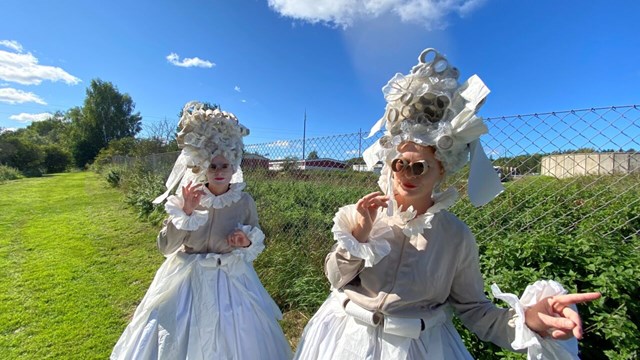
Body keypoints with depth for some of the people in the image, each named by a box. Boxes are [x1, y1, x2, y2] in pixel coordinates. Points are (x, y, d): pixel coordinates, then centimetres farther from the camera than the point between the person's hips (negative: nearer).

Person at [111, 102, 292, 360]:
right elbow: (165, 247, -9)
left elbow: (258, 244, 2)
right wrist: (186, 211, -21)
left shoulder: (244, 201, -9)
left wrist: (246, 243, -20)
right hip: (187, 280, 1)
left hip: (230, 281, -1)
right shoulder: (187, 198, -7)